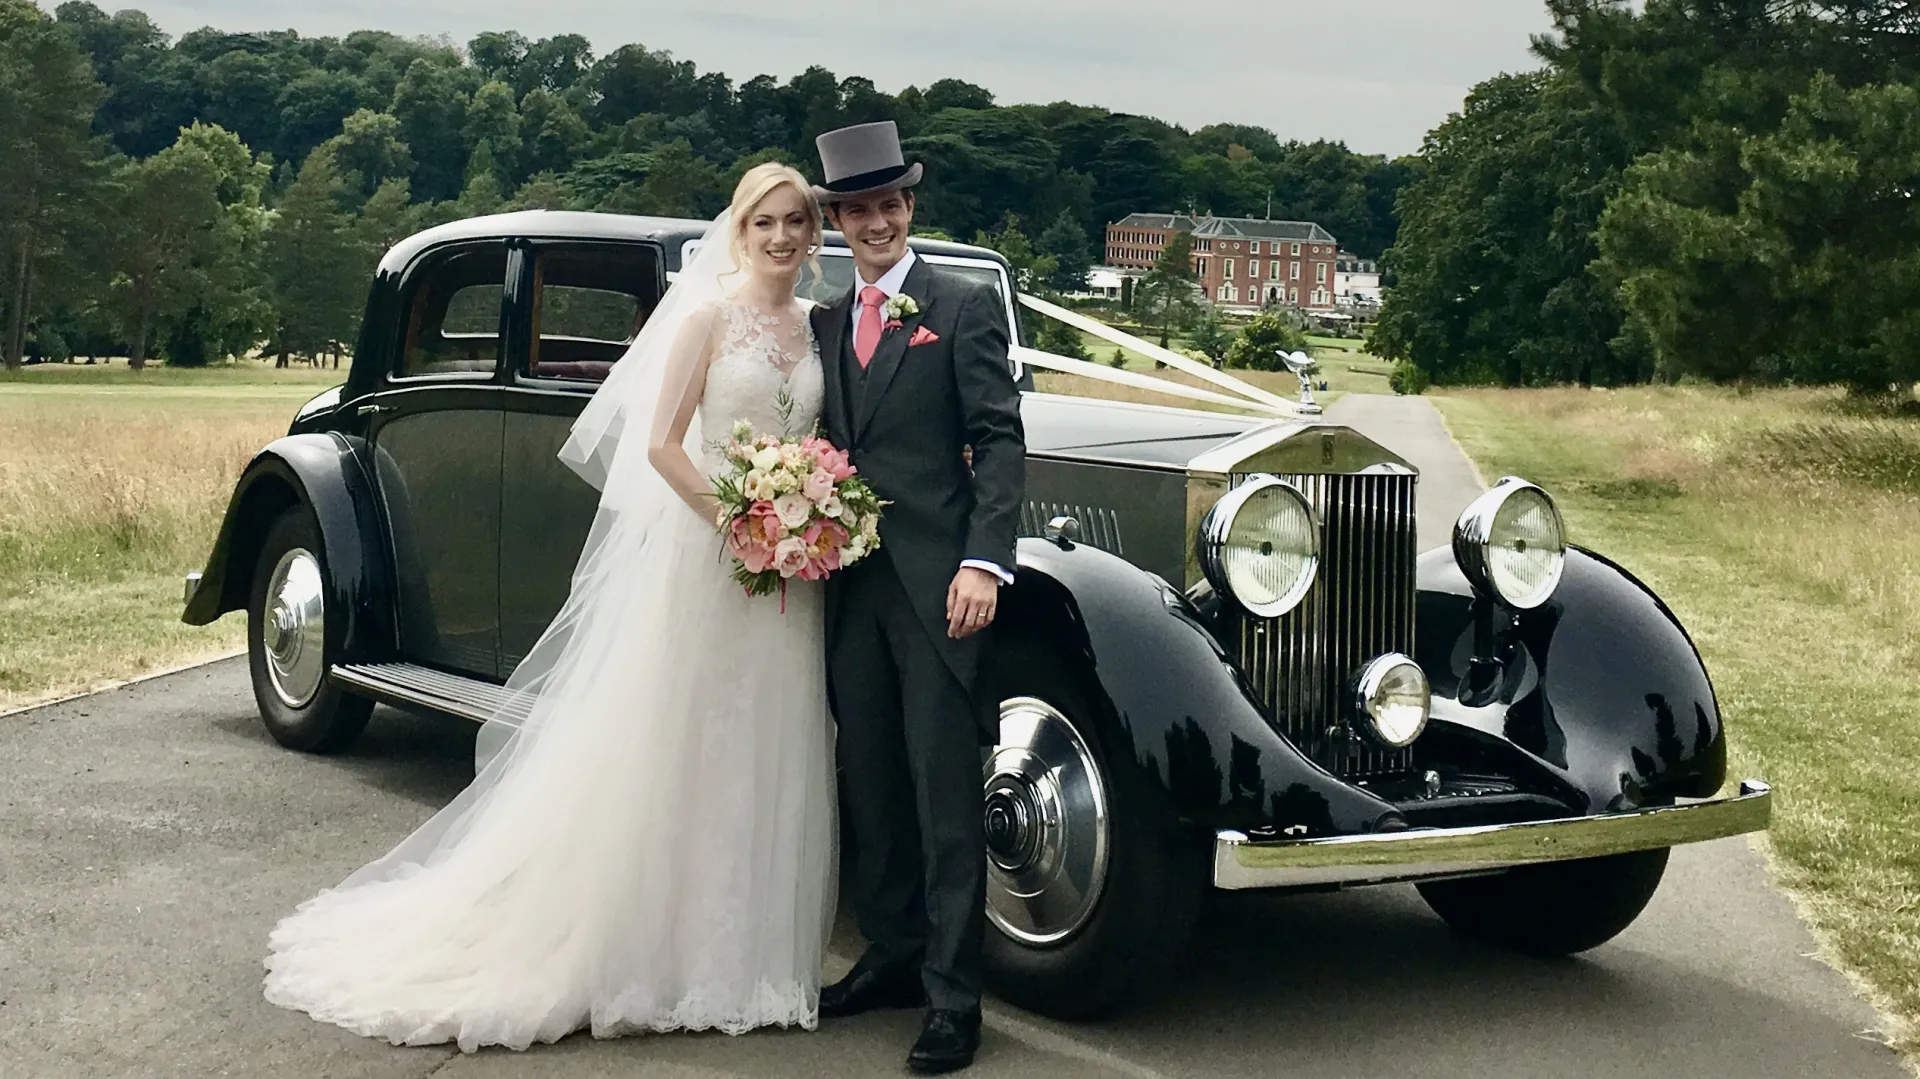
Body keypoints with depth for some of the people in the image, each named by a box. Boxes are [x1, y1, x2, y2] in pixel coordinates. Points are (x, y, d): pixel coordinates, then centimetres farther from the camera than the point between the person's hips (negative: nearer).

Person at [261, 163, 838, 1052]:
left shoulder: (817, 328, 9)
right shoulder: (708, 315, -6)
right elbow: (662, 445, -10)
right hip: (704, 558, -5)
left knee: (763, 768, 8)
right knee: (663, 755, 0)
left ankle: (739, 952, 18)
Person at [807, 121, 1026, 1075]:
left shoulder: (964, 306, 0)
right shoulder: (825, 323, 16)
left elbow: (1000, 441, -7)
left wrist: (983, 563, -16)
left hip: (934, 578, -5)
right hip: (848, 580, 6)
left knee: (944, 790, -4)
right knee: (870, 781, 11)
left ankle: (952, 997, 0)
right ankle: (892, 956, 23)